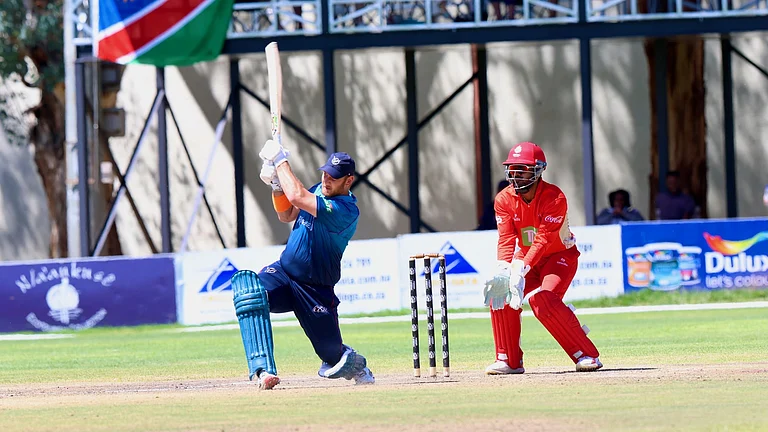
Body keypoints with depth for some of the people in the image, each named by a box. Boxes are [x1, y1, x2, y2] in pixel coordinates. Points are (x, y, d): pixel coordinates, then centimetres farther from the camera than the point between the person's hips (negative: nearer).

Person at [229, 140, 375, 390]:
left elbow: (297, 197, -32)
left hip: (314, 292, -5)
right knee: (246, 284, -29)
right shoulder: (320, 191, 3)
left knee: (333, 356, 2)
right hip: (283, 274, 5)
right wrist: (276, 184, 0)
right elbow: (287, 215, 16)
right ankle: (264, 370, -36)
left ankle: (355, 365, 47)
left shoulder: (346, 210, -23)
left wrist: (280, 160, -21)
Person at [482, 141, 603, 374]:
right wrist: (503, 272, -36)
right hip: (526, 257, 6)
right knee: (500, 294, -15)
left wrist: (520, 270, -43)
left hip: (560, 255, -6)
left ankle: (586, 354, -20)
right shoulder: (504, 199, -9)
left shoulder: (554, 197, -24)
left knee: (542, 300, -29)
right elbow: (506, 239, -17)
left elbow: (543, 239, -32)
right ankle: (509, 361, -2)